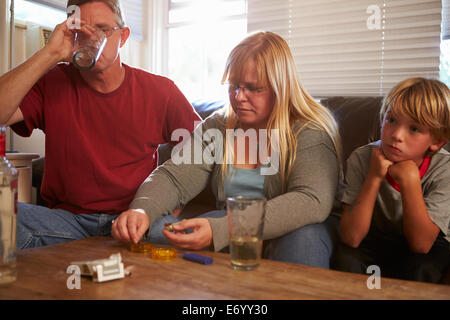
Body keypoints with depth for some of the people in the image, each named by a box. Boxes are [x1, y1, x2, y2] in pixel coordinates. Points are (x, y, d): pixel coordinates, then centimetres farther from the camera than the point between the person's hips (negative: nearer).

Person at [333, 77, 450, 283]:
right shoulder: (362, 159, -19)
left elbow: (421, 244, -25)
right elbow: (351, 238, -24)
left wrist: (410, 180, -36)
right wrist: (374, 177, -33)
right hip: (374, 241, 1)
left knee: (419, 270, -32)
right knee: (346, 259, -29)